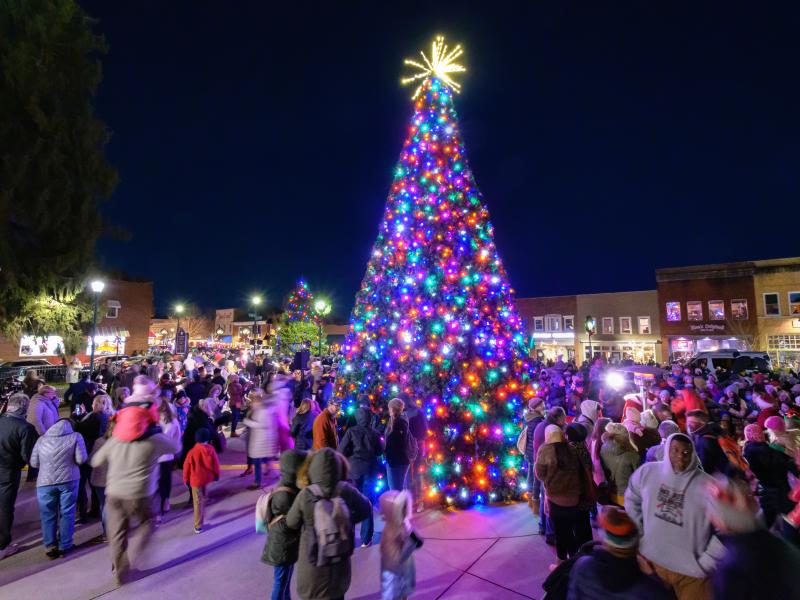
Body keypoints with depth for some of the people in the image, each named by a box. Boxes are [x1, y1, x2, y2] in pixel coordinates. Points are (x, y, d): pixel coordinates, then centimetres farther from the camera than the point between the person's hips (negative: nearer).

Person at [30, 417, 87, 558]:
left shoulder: (42, 439, 6)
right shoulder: (75, 436, -1)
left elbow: (34, 463, 9)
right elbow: (81, 459, -7)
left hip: (46, 482, 2)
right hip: (68, 480, -2)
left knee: (48, 515, 13)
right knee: (67, 513, 9)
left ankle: (50, 547, 15)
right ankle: (64, 546, 16)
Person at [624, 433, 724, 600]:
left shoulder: (708, 485, -14)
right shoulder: (646, 472, -7)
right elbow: (632, 502, 5)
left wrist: (706, 563, -7)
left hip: (691, 571, -2)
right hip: (652, 561, 2)